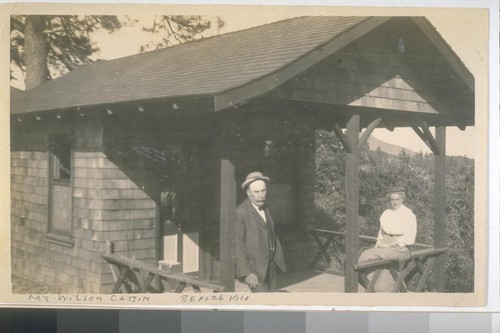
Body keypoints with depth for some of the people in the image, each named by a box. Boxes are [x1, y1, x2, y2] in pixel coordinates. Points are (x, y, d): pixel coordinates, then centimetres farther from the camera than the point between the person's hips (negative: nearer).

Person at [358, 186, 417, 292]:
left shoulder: (408, 214, 0)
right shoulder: (385, 214, 19)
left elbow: (409, 238, -9)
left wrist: (389, 244, -14)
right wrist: (379, 243, 3)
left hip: (400, 248, -6)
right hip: (384, 247, 6)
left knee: (370, 255, -33)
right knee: (365, 256, -26)